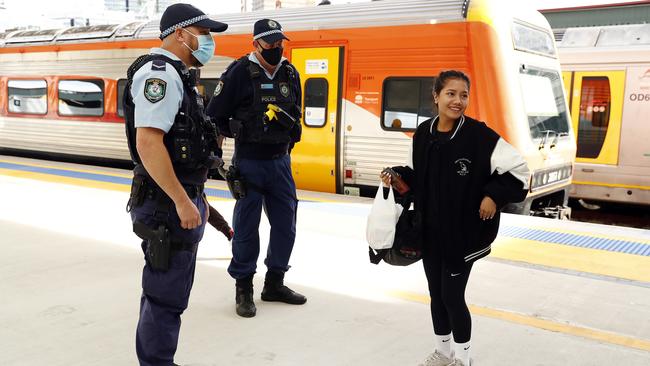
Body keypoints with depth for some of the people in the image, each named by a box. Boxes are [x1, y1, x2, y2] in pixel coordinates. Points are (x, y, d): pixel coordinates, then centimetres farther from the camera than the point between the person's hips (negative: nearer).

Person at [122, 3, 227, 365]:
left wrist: (197, 197, 24)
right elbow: (148, 143, -26)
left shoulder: (176, 76, 17)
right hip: (167, 203, -11)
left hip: (181, 199, 11)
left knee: (165, 290, 19)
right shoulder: (159, 73, -15)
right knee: (166, 296, -2)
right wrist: (182, 201, -24)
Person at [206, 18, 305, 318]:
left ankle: (274, 284, 27)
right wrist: (241, 133, -7)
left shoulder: (290, 74, 6)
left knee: (286, 224, 10)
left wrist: (287, 138, 4)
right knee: (246, 227, 2)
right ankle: (243, 288, 17)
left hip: (280, 161, 6)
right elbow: (215, 115, -4)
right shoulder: (240, 72, -10)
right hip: (249, 162, -5)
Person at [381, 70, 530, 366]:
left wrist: (494, 196, -17)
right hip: (430, 230, 5)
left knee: (452, 296, 0)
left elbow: (518, 169, -11)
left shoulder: (479, 135, -14)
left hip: (464, 231, -5)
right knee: (436, 293, 16)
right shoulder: (422, 134, 1)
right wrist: (397, 176, -2)